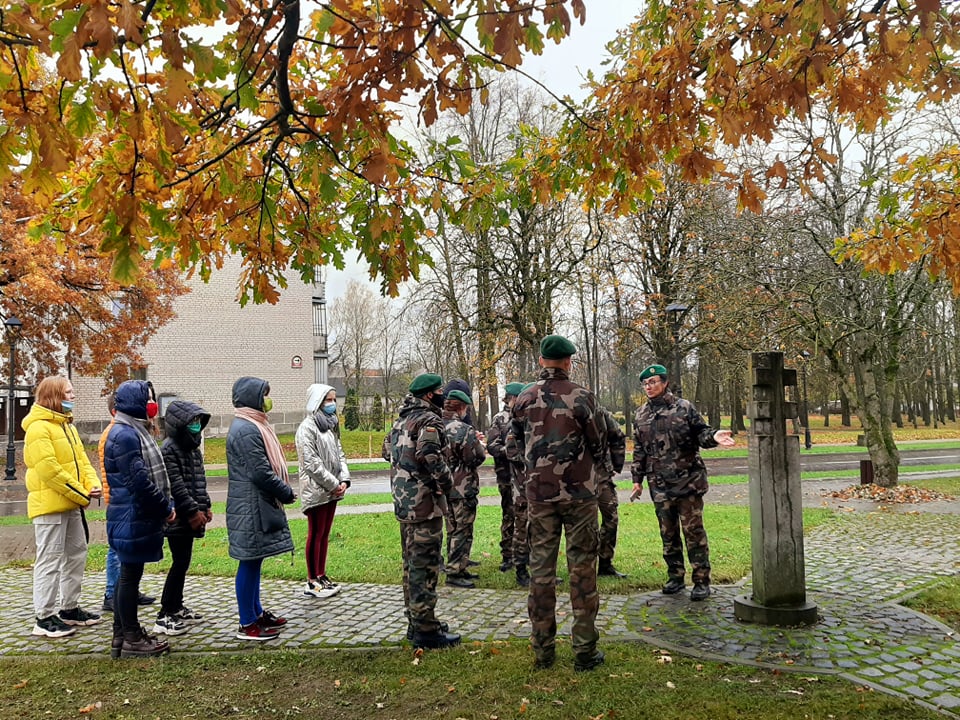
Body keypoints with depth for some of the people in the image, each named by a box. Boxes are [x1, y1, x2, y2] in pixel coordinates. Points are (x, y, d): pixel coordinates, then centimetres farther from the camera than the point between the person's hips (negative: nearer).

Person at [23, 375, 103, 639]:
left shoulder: (67, 425, 16)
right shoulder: (39, 427, -14)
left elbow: (81, 459, 14)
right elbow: (48, 469, -21)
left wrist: (92, 484, -5)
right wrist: (81, 494, -17)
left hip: (71, 503, 9)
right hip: (49, 504, -9)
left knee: (77, 554, 14)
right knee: (50, 560, -4)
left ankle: (69, 609, 26)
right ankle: (44, 618, 4)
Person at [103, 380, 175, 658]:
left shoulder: (135, 431, 14)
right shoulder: (125, 435, -18)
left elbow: (152, 475, 17)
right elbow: (139, 481, -23)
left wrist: (165, 506, 8)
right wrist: (166, 509, -13)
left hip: (139, 517, 10)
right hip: (132, 518, -10)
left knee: (129, 574, 16)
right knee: (130, 575, -1)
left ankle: (123, 635, 26)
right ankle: (131, 639, 9)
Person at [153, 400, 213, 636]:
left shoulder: (193, 448, 15)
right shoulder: (169, 450, -14)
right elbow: (176, 486, -19)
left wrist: (205, 507, 12)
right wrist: (193, 511, -18)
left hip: (190, 517, 9)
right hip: (177, 518, -9)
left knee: (183, 562, 15)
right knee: (180, 563, -8)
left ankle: (177, 607, 26)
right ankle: (164, 616, -1)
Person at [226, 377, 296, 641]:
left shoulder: (253, 425, 15)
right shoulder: (246, 430, -18)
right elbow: (260, 473, -23)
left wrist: (283, 490, 9)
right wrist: (287, 492, -11)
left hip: (259, 506, 10)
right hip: (251, 508, -10)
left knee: (254, 561, 17)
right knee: (249, 562, -2)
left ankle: (257, 613, 29)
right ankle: (247, 625, 7)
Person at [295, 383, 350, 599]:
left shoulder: (331, 425, 13)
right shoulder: (307, 428, -13)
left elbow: (340, 454, 14)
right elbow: (311, 462, -18)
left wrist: (344, 480, -2)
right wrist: (334, 484, -15)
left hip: (332, 490, 8)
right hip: (316, 490, -8)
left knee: (325, 534, 13)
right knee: (315, 535, -1)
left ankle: (322, 576, 22)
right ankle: (312, 583, 8)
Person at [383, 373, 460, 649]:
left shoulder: (401, 421, 15)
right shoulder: (429, 420, -14)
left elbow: (387, 450, 23)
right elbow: (430, 455, -29)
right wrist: (445, 482, -15)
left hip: (403, 502, 10)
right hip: (424, 503, -10)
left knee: (411, 563, 17)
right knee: (425, 566, -4)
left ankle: (416, 622, 28)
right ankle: (426, 630, 2)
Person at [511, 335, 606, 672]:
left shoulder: (524, 399, 1)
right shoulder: (580, 397, -10)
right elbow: (597, 445, -1)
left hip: (539, 493, 3)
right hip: (579, 492, -3)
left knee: (541, 566, 9)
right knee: (582, 568, 5)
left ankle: (542, 649, 15)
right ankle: (584, 650, 9)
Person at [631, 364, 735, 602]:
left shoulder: (684, 408, -1)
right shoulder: (641, 415, 11)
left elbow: (701, 432, -2)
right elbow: (638, 450, 15)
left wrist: (714, 436, -25)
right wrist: (637, 479, 12)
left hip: (688, 481, -4)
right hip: (660, 485, 4)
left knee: (693, 531, -2)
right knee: (668, 533, 11)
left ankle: (701, 580, 6)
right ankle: (675, 577, 24)